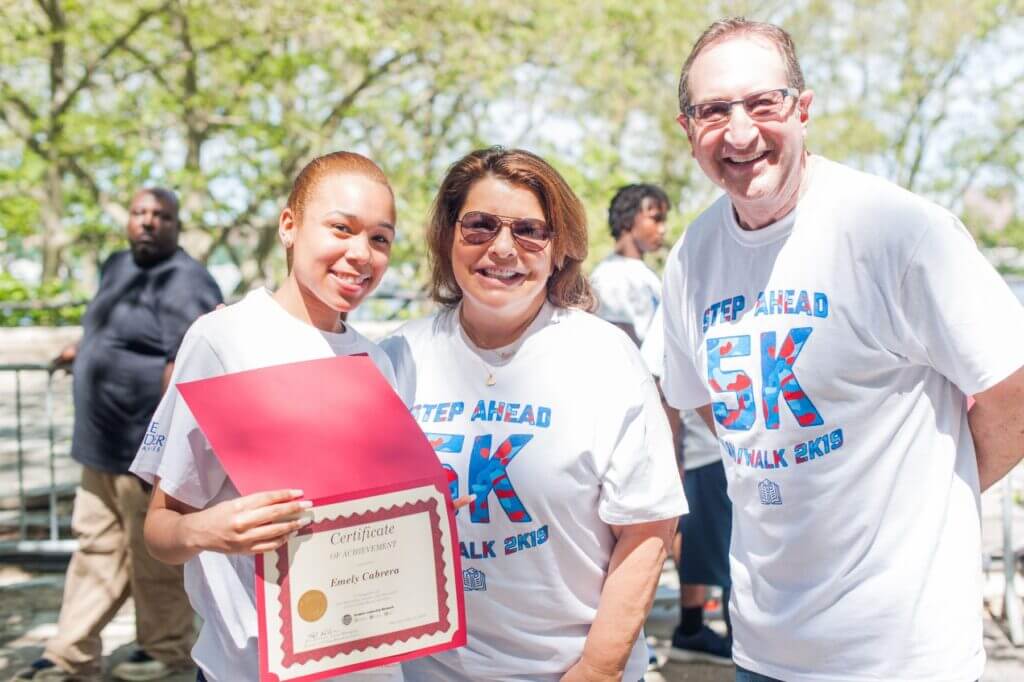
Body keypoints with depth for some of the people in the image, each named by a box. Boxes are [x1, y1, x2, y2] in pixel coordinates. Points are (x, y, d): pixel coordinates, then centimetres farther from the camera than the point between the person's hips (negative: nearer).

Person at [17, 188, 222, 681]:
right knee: (97, 544, 14)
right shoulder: (118, 266, 13)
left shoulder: (184, 283, -17)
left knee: (154, 550, 3)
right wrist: (82, 351, 44)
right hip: (105, 442, 9)